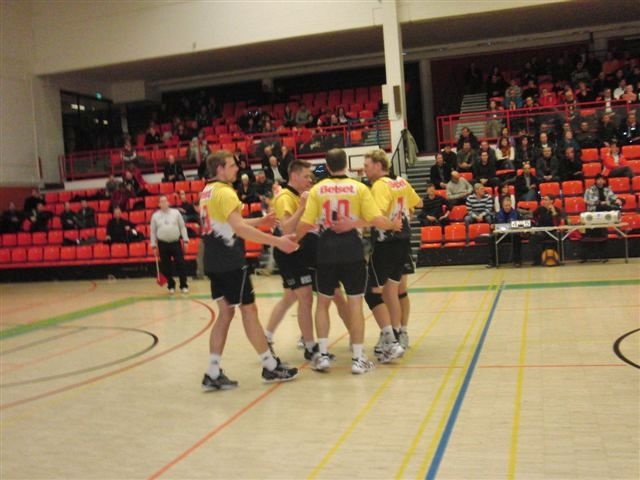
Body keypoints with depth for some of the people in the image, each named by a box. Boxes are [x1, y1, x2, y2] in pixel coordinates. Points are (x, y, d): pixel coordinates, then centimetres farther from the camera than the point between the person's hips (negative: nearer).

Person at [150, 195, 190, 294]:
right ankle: (171, 286, 18)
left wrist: (185, 240, -2)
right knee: (166, 266, 5)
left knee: (180, 264, -4)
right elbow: (153, 231, 7)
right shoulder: (155, 215, 3)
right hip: (163, 244, 1)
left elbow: (182, 227, 4)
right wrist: (154, 246, 4)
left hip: (176, 243, -1)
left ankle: (184, 285, 3)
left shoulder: (176, 212, 2)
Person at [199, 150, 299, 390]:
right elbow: (240, 229, -25)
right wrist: (277, 241, -27)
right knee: (249, 310, 0)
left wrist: (259, 221, 19)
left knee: (225, 312, 11)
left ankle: (213, 373, 9)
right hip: (230, 262, -9)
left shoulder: (207, 192, 14)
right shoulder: (224, 192, -15)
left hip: (215, 262, 9)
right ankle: (271, 366, 11)